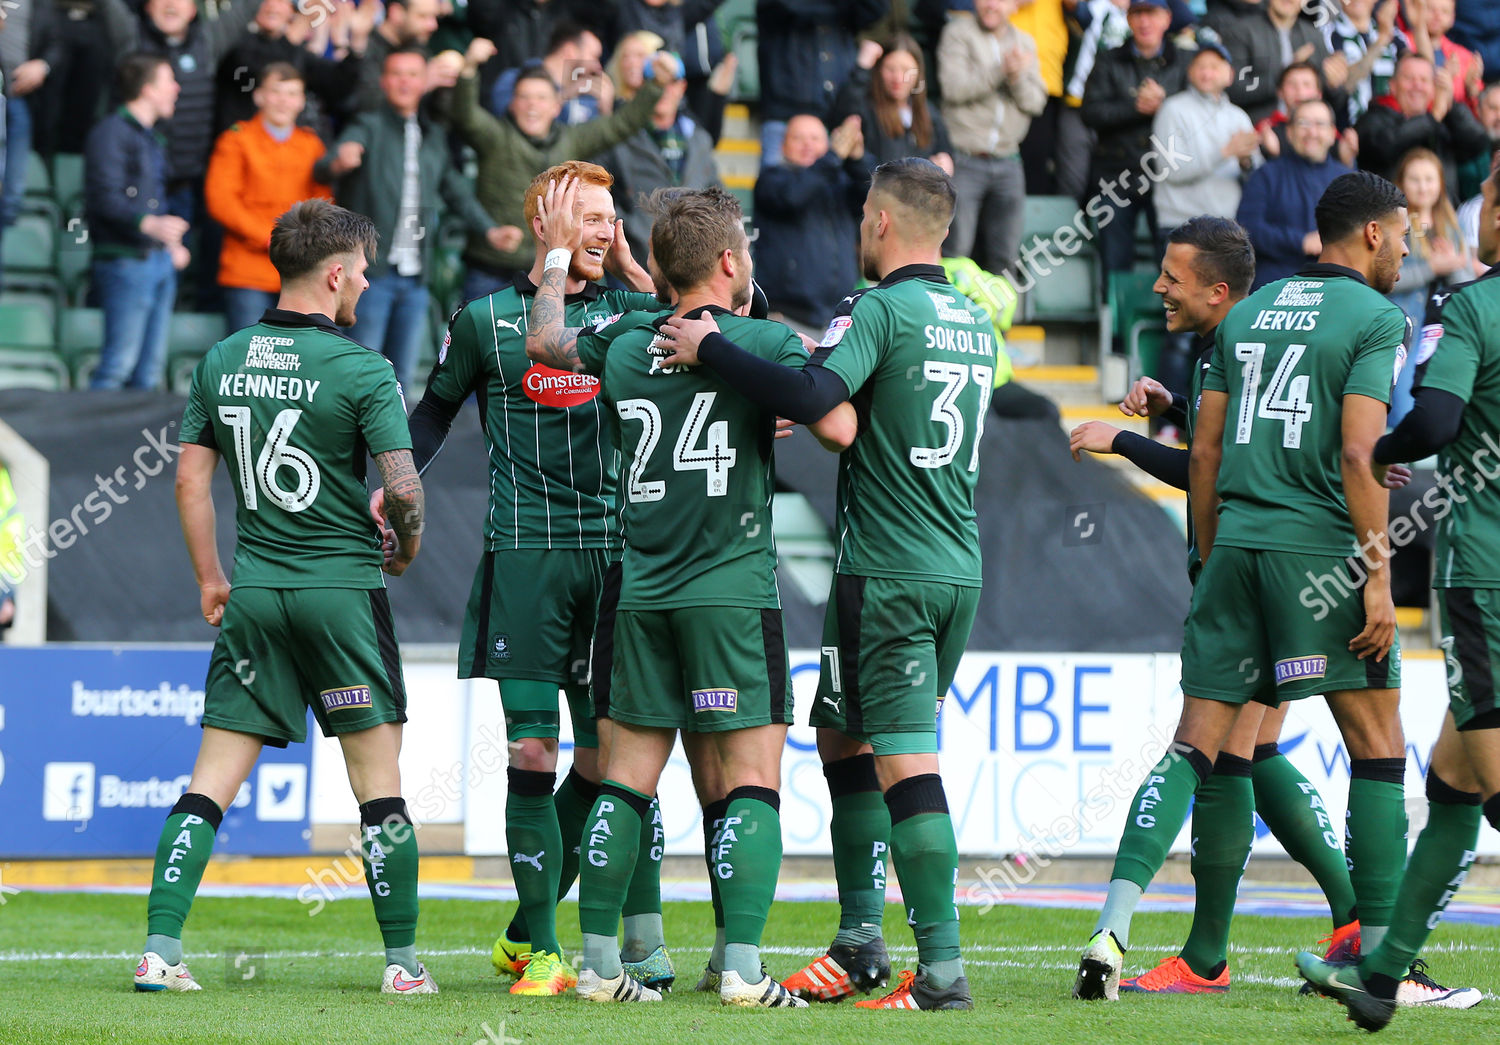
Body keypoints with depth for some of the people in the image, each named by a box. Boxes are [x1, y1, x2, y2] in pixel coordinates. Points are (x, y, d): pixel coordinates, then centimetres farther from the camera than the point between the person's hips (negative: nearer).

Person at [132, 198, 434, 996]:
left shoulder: (220, 361, 5)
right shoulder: (361, 370, -10)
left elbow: (190, 478, 9)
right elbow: (403, 488, -13)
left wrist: (210, 578, 19)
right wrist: (404, 549, 8)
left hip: (252, 594, 4)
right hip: (343, 588, -4)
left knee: (212, 780, 4)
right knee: (378, 783, 4)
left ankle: (160, 949, -5)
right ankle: (403, 961, 7)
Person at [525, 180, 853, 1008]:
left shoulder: (624, 345, 8)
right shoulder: (764, 342, -7)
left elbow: (544, 339, 27)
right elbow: (839, 429, -14)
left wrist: (558, 254, 42)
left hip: (642, 593, 5)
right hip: (733, 589, -5)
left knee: (628, 776, 9)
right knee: (754, 777, -3)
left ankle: (599, 963, 8)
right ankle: (742, 967, -12)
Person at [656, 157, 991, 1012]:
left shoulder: (880, 309, -11)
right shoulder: (976, 323, 14)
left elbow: (812, 397, -26)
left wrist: (709, 349, -17)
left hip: (887, 570, -8)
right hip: (958, 568, 8)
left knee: (906, 762, -9)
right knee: (845, 735, 19)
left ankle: (942, 966, -13)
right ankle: (860, 941, 18)